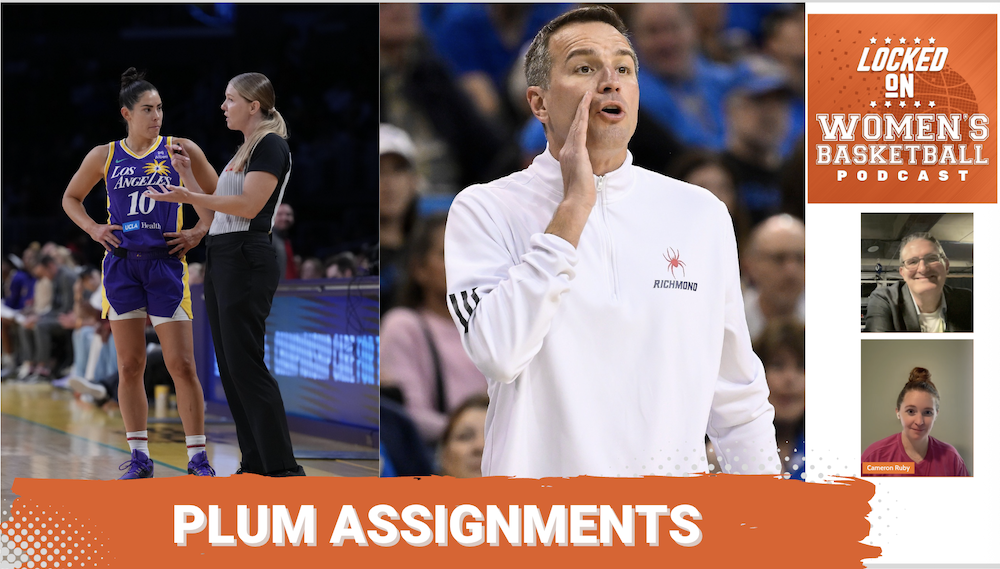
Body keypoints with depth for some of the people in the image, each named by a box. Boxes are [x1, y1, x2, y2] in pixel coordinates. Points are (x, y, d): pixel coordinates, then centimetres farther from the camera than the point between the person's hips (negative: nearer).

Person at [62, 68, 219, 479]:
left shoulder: (180, 151, 2)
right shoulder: (104, 157, 7)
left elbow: (217, 196, 12)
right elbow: (70, 198, 21)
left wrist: (198, 232, -1)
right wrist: (93, 229, 5)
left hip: (165, 263, -2)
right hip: (121, 263, 2)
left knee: (181, 364, -5)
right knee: (129, 366, 4)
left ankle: (197, 456, 1)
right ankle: (139, 457, 10)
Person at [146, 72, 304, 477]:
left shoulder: (271, 145, -8)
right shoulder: (245, 149, 21)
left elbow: (248, 205, -19)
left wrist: (189, 197, -24)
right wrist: (187, 174, 19)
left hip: (246, 259, -10)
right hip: (220, 257, 10)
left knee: (245, 364, -12)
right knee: (229, 366, 7)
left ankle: (283, 468, -11)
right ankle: (255, 463, 10)